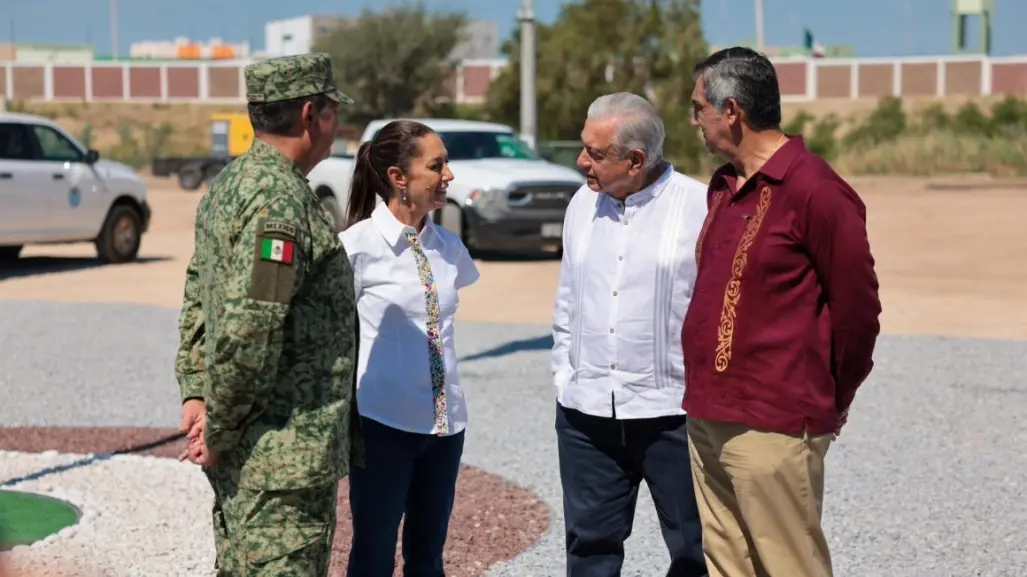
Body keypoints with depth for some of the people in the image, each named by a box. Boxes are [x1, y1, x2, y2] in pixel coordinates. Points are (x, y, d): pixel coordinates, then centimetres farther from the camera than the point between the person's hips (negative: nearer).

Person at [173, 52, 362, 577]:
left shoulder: (228, 185, 12)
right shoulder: (281, 199, -20)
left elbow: (199, 298, 16)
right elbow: (249, 329, -25)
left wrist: (194, 393, 9)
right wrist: (218, 431, -15)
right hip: (284, 459, -10)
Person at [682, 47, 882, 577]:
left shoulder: (814, 190, -14)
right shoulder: (723, 185, 13)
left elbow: (857, 309, -11)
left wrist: (828, 405, 1)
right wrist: (706, 394, 17)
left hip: (771, 428, -8)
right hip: (707, 418, 9)